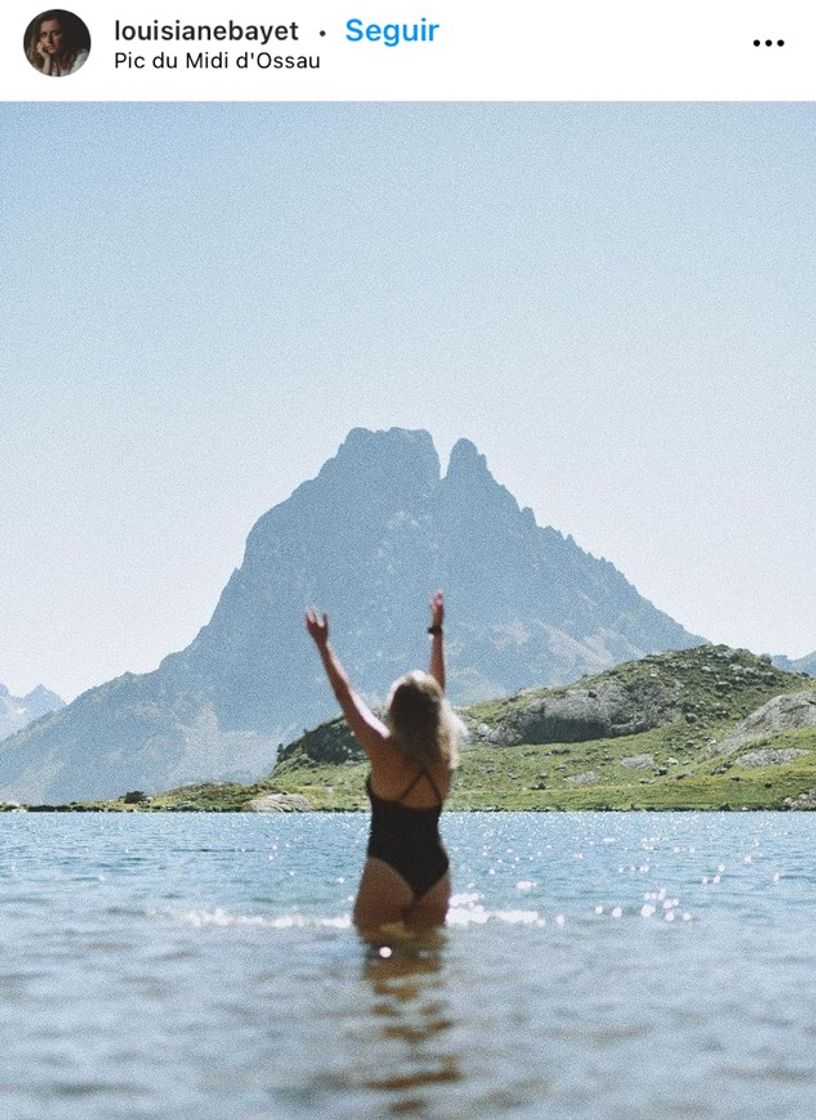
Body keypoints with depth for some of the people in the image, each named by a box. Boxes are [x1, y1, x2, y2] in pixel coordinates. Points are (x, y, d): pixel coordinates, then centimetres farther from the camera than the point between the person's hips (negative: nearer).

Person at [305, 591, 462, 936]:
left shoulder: (385, 753, -12)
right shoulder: (443, 756, 0)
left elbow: (345, 695, -5)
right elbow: (437, 691, 12)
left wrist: (323, 645, 5)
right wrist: (437, 632, 22)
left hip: (388, 870, -5)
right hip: (435, 872, 5)